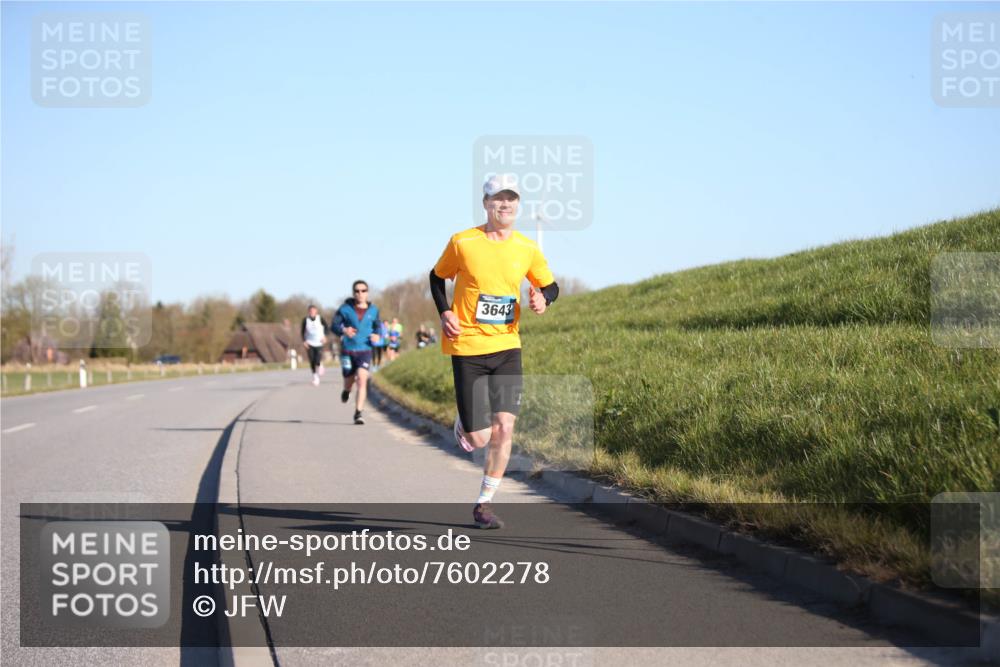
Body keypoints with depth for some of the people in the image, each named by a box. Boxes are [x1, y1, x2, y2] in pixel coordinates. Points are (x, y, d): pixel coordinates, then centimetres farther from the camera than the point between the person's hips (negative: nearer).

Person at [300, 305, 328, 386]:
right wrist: (304, 341, -8)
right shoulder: (305, 320, -6)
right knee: (312, 362, -5)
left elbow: (326, 326, 7)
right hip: (309, 344, 1)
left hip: (319, 343, -1)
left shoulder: (320, 318, -9)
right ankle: (315, 377, 15)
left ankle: (320, 364, 27)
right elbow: (303, 331, 2)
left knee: (317, 362, -11)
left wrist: (324, 336, -4)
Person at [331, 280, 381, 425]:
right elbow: (334, 326, -4)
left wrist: (376, 335, -5)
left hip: (365, 350, 0)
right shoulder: (345, 308, -3)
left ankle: (358, 413, -16)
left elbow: (377, 326, 17)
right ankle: (346, 391, 52)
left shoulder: (373, 310, 4)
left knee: (362, 380, -17)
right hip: (347, 350, 0)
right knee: (349, 380, 14)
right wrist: (343, 330, -25)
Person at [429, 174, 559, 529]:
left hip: (507, 347, 3)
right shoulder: (462, 243, -5)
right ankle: (464, 421, 34)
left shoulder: (527, 249, 2)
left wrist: (543, 298, -8)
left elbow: (550, 285, 16)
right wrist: (445, 313, -6)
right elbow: (437, 277, 10)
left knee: (504, 428, -9)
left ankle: (484, 504, 7)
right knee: (479, 438, -5)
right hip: (467, 347, -2)